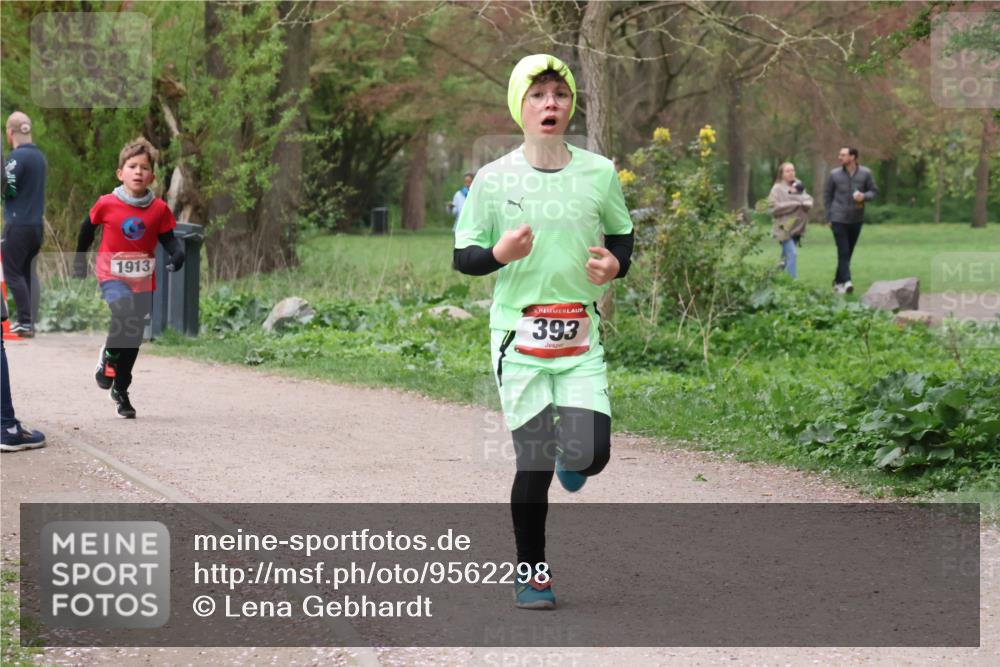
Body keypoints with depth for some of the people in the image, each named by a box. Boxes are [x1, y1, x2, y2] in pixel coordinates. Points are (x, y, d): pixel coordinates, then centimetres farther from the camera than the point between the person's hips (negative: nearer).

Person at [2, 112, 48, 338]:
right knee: (26, 272, 14)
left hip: (18, 224, -8)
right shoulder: (39, 156, 10)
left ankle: (26, 323, -9)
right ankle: (26, 320, 13)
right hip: (37, 223, 8)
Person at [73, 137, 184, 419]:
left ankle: (121, 391, 30)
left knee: (133, 339, 10)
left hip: (143, 281, 3)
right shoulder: (106, 204, -9)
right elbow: (88, 228, 7)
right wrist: (80, 260, 16)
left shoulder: (159, 209, -6)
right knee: (124, 309, -33)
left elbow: (168, 239, 1)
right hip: (112, 276, -3)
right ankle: (108, 356, -6)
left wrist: (177, 254, -21)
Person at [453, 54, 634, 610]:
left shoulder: (599, 173, 3)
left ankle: (570, 459, 26)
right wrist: (499, 254, -18)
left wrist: (614, 264, -4)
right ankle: (531, 573, 16)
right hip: (519, 336, -1)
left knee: (590, 454, -13)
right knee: (534, 463, -3)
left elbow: (623, 234, 18)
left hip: (582, 336, 1)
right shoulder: (493, 179, -2)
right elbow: (463, 257, 3)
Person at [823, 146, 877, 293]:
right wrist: (829, 217, 4)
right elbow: (827, 195, 6)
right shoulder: (834, 174, -2)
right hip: (839, 219, -2)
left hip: (856, 219, 2)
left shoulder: (865, 173, -2)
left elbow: (874, 191, 6)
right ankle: (846, 281, -19)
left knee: (848, 252, 10)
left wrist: (864, 196, -17)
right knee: (843, 252, -12)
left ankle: (838, 281, 22)